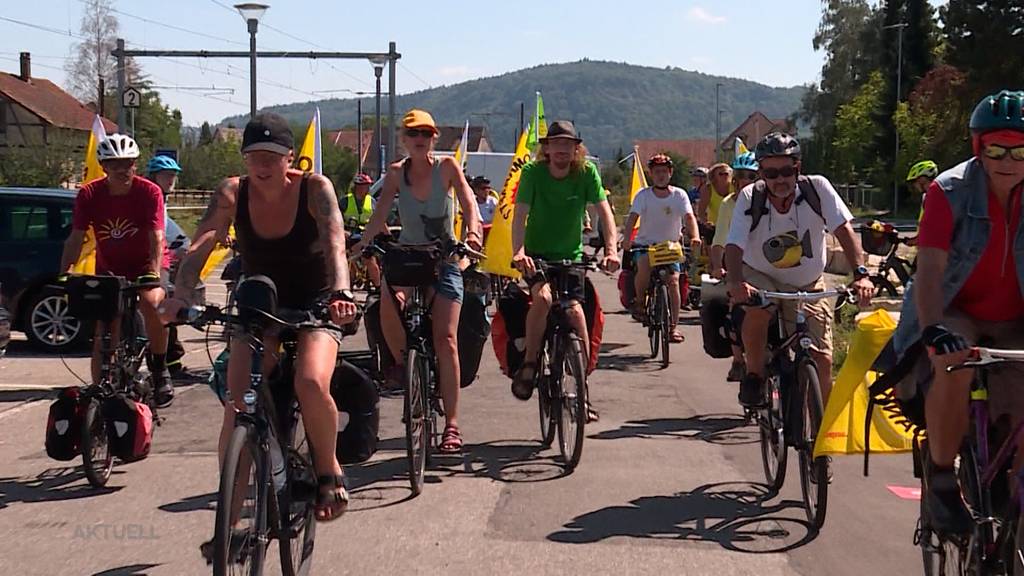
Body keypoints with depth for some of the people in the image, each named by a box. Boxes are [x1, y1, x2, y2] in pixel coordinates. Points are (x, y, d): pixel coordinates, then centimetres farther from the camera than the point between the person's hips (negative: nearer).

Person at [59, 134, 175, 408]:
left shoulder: (149, 192, -17)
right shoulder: (89, 194, -10)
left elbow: (156, 238, -24)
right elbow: (76, 238, -12)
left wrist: (153, 274, -38)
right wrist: (64, 274, -25)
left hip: (143, 267, -3)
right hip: (108, 271, 3)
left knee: (151, 303, -34)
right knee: (102, 342, -3)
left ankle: (160, 370, -15)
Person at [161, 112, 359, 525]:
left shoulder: (315, 189, -15)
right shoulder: (232, 194, -10)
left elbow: (334, 244, -30)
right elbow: (200, 246, -22)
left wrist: (340, 293, -49)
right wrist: (181, 298, -40)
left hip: (314, 308, -2)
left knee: (311, 384, -30)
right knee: (237, 407, -15)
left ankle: (329, 471, -2)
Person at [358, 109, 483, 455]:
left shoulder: (447, 167, -5)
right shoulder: (396, 173, 0)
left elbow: (468, 202, -18)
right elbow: (379, 216, -8)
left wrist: (473, 232, -38)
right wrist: (361, 247, -26)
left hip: (444, 260, -1)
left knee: (446, 339, -11)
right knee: (390, 303, -32)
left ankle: (452, 424, -6)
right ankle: (400, 361, -1)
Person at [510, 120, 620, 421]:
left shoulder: (587, 172, -9)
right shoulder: (533, 172, -13)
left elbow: (604, 210, -14)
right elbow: (520, 214, -20)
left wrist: (611, 249, -30)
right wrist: (518, 251, -37)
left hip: (571, 255, 2)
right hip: (537, 254, -2)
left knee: (575, 312, -10)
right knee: (543, 297, -29)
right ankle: (529, 364, -11)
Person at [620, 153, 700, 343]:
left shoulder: (679, 195, -1)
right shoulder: (643, 195, -4)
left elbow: (689, 217, -13)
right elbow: (633, 217, -16)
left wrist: (695, 237, -32)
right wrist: (627, 238, -34)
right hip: (645, 244, -1)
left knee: (673, 281, -14)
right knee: (644, 267, -31)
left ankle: (673, 326, -7)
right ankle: (640, 301, -5)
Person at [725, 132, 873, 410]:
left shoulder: (817, 188, -18)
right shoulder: (750, 197, -18)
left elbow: (843, 230, -23)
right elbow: (734, 246, -27)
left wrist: (860, 275, -37)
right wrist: (736, 283, -47)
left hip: (808, 285, 1)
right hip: (760, 276, -1)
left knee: (821, 361, -8)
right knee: (757, 312, -35)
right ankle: (754, 375, -10)